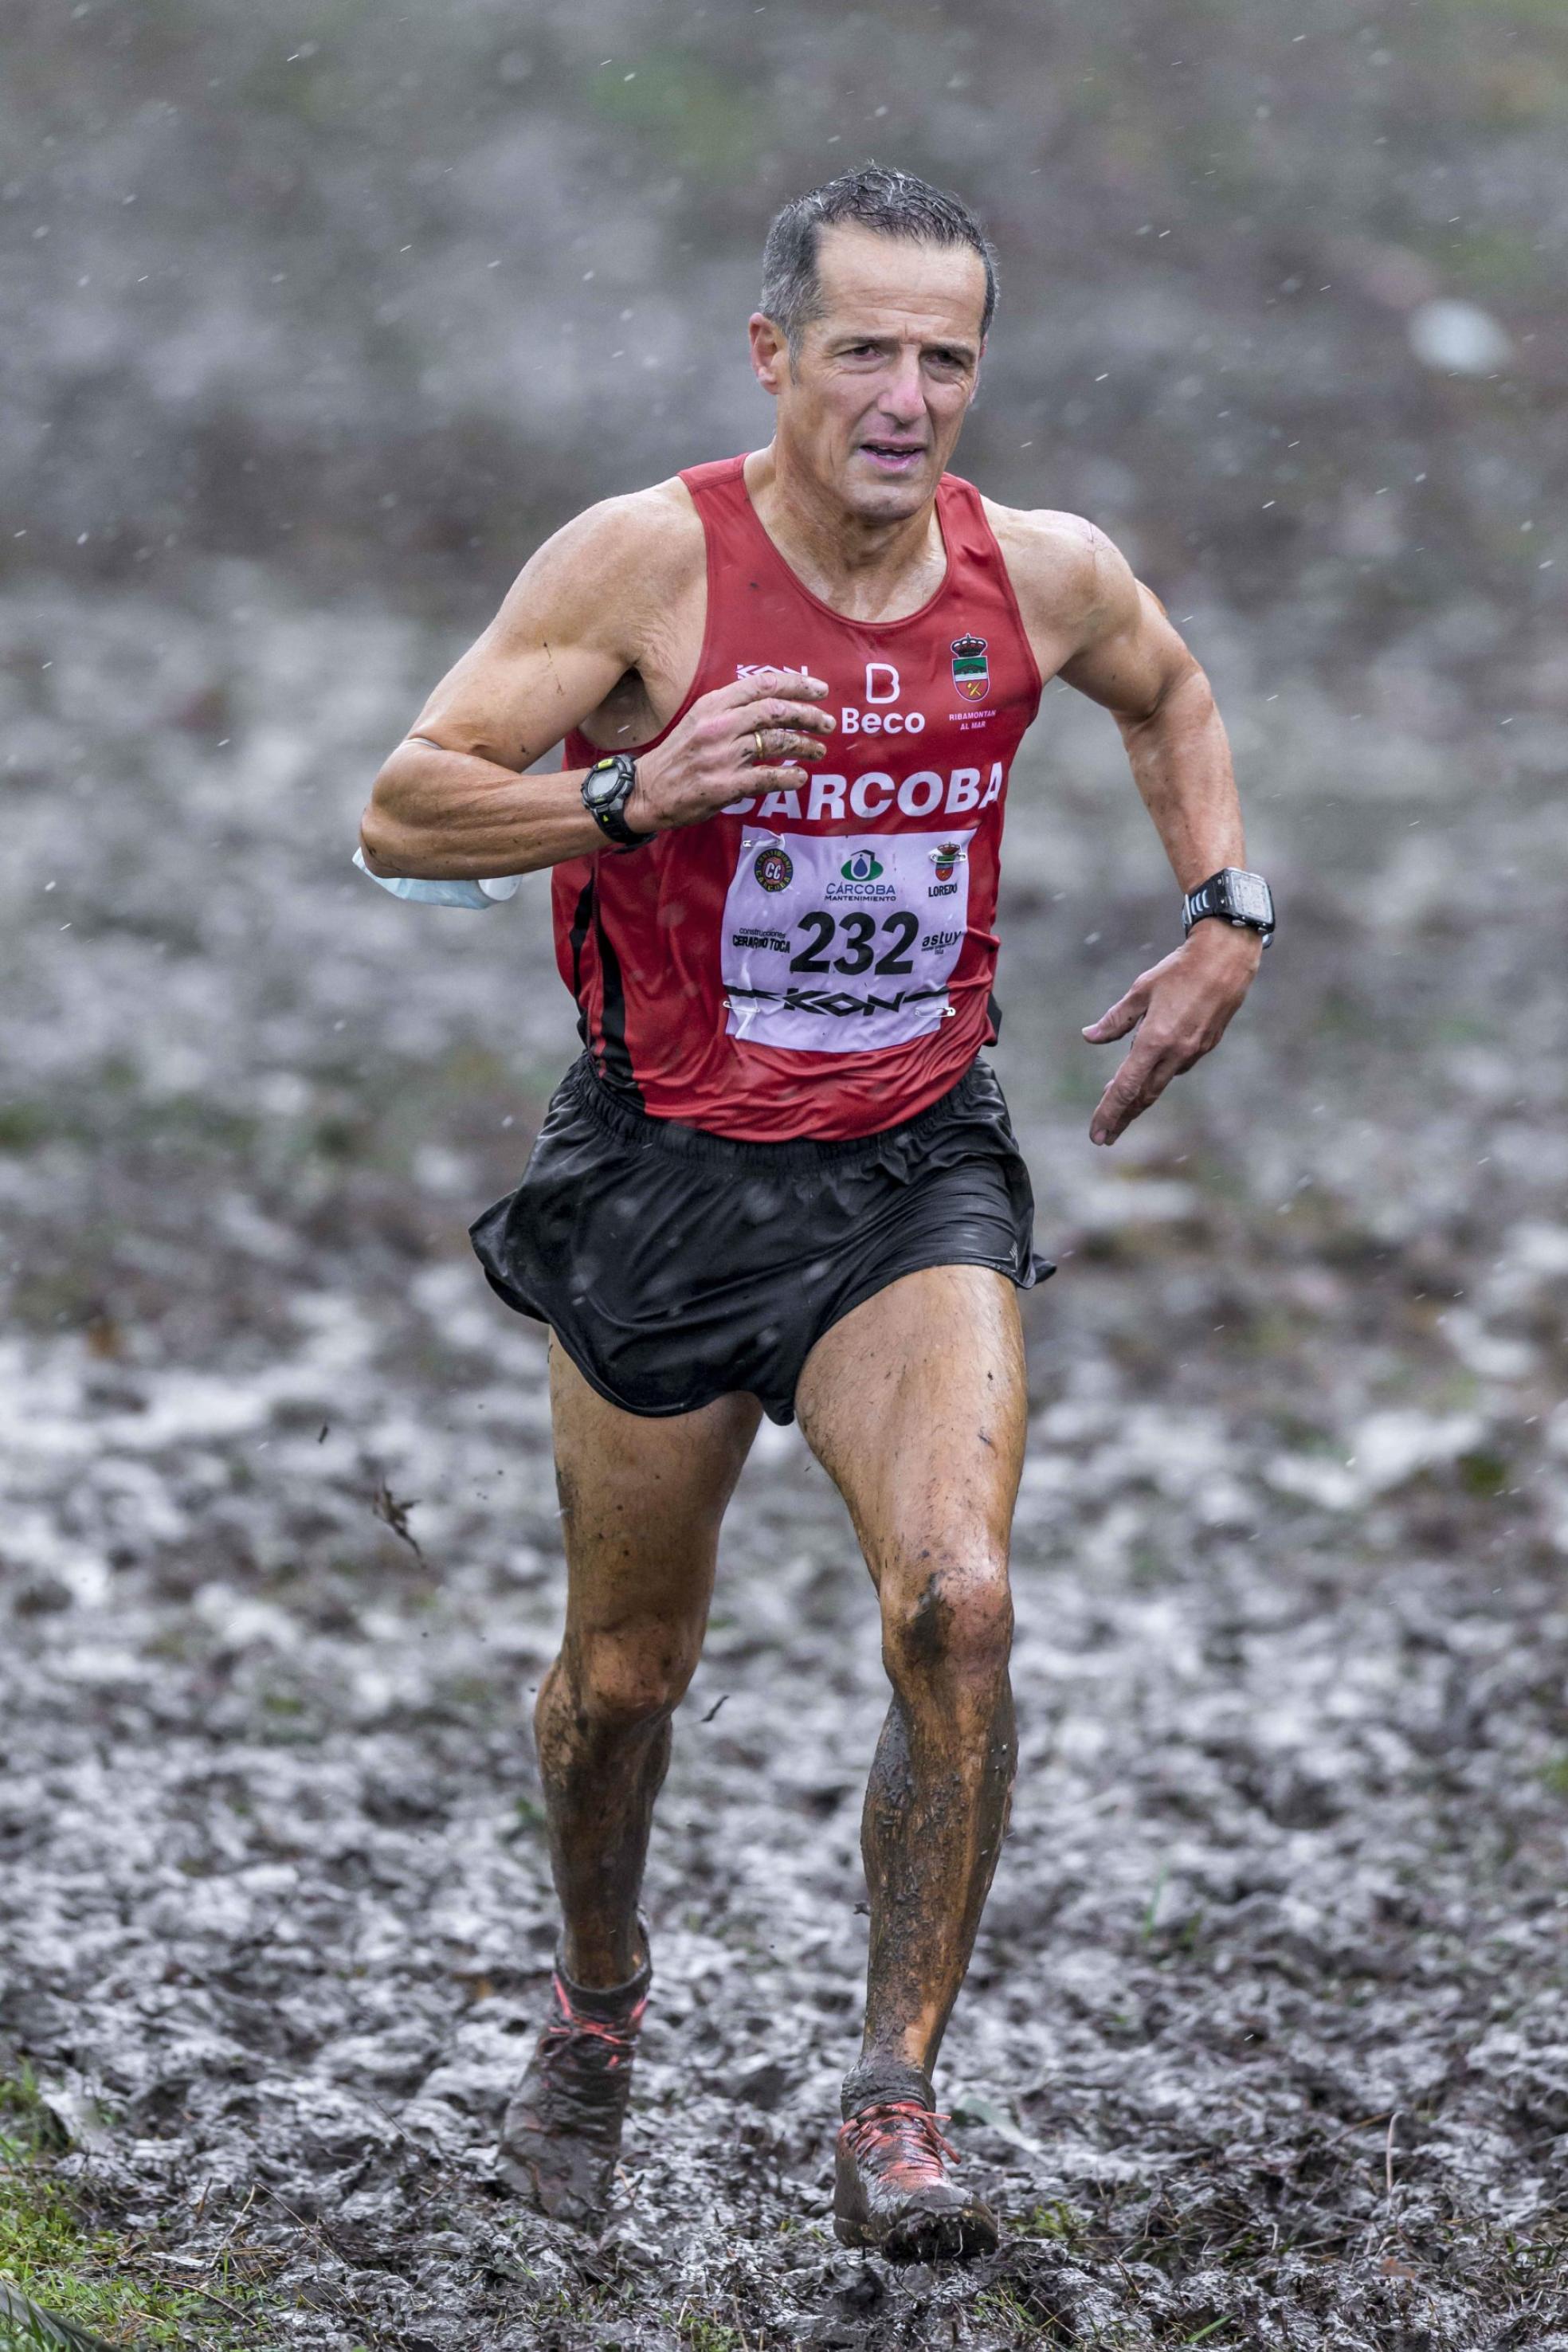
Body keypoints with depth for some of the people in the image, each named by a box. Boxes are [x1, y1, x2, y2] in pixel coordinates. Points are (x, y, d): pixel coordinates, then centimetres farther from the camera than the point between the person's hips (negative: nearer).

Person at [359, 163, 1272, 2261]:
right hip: (665, 1179, -1)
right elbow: (404, 810, -13)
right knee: (627, 1672, 12)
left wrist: (1225, 920, 8)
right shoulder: (649, 560, -14)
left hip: (916, 1176, 1)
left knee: (960, 1601, -21)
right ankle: (599, 1998, 43)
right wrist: (630, 794, -28)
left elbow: (1172, 697, 20)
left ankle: (897, 2105, -11)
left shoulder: (1043, 576, -4)